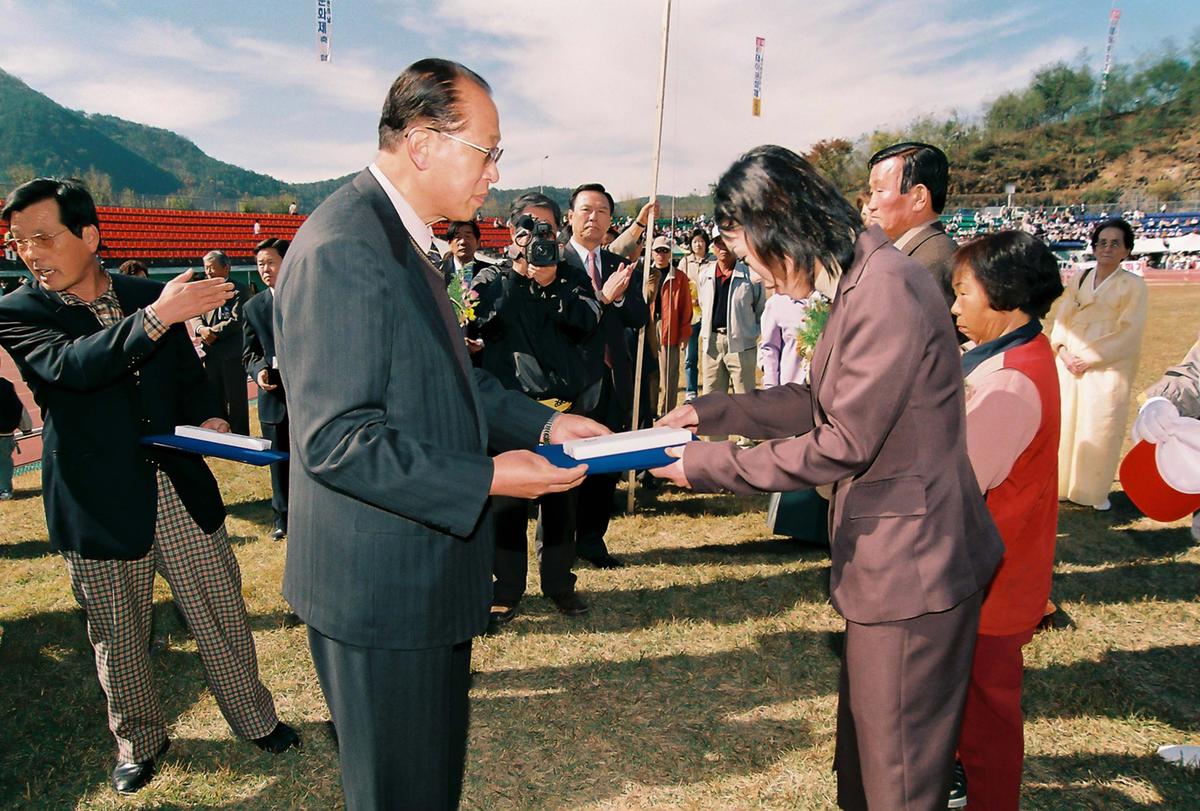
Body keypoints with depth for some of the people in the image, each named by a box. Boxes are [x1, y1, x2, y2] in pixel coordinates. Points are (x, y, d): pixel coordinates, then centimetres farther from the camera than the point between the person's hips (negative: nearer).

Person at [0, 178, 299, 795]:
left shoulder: (149, 294, 5)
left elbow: (189, 374, 16)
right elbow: (71, 365, -25)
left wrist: (208, 419, -4)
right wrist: (157, 317, -36)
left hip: (180, 489, 2)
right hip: (101, 506, -2)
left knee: (221, 615, 10)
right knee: (119, 638, 14)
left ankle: (255, 719, 31)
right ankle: (139, 741, 37)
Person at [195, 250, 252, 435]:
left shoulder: (239, 290, -6)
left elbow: (237, 320, -14)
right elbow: (197, 318, 13)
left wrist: (214, 332, -13)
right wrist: (201, 329, -8)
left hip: (233, 355, -6)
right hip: (211, 355, 6)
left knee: (236, 400, -1)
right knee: (215, 400, 13)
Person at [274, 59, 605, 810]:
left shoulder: (403, 237, 10)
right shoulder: (343, 249, -23)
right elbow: (337, 439, -27)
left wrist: (542, 422, 6)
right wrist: (487, 479, -23)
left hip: (424, 570, 10)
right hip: (381, 587, -10)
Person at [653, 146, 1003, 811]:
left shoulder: (886, 291, -24)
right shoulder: (859, 283, 8)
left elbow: (842, 445, -23)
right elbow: (820, 403, 11)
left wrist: (706, 465, -16)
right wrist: (710, 412, 5)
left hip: (910, 566, -10)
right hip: (884, 556, 10)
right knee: (864, 753, 26)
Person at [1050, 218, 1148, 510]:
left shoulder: (1133, 285, -1)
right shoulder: (1079, 279, 9)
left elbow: (1127, 332, -8)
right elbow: (1062, 317, 7)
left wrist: (1090, 357, -14)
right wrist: (1063, 350, -9)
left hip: (1107, 368, -3)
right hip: (1070, 365, 3)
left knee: (1099, 429, 0)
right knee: (1065, 422, 6)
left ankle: (1095, 490, 15)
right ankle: (1061, 483, 20)